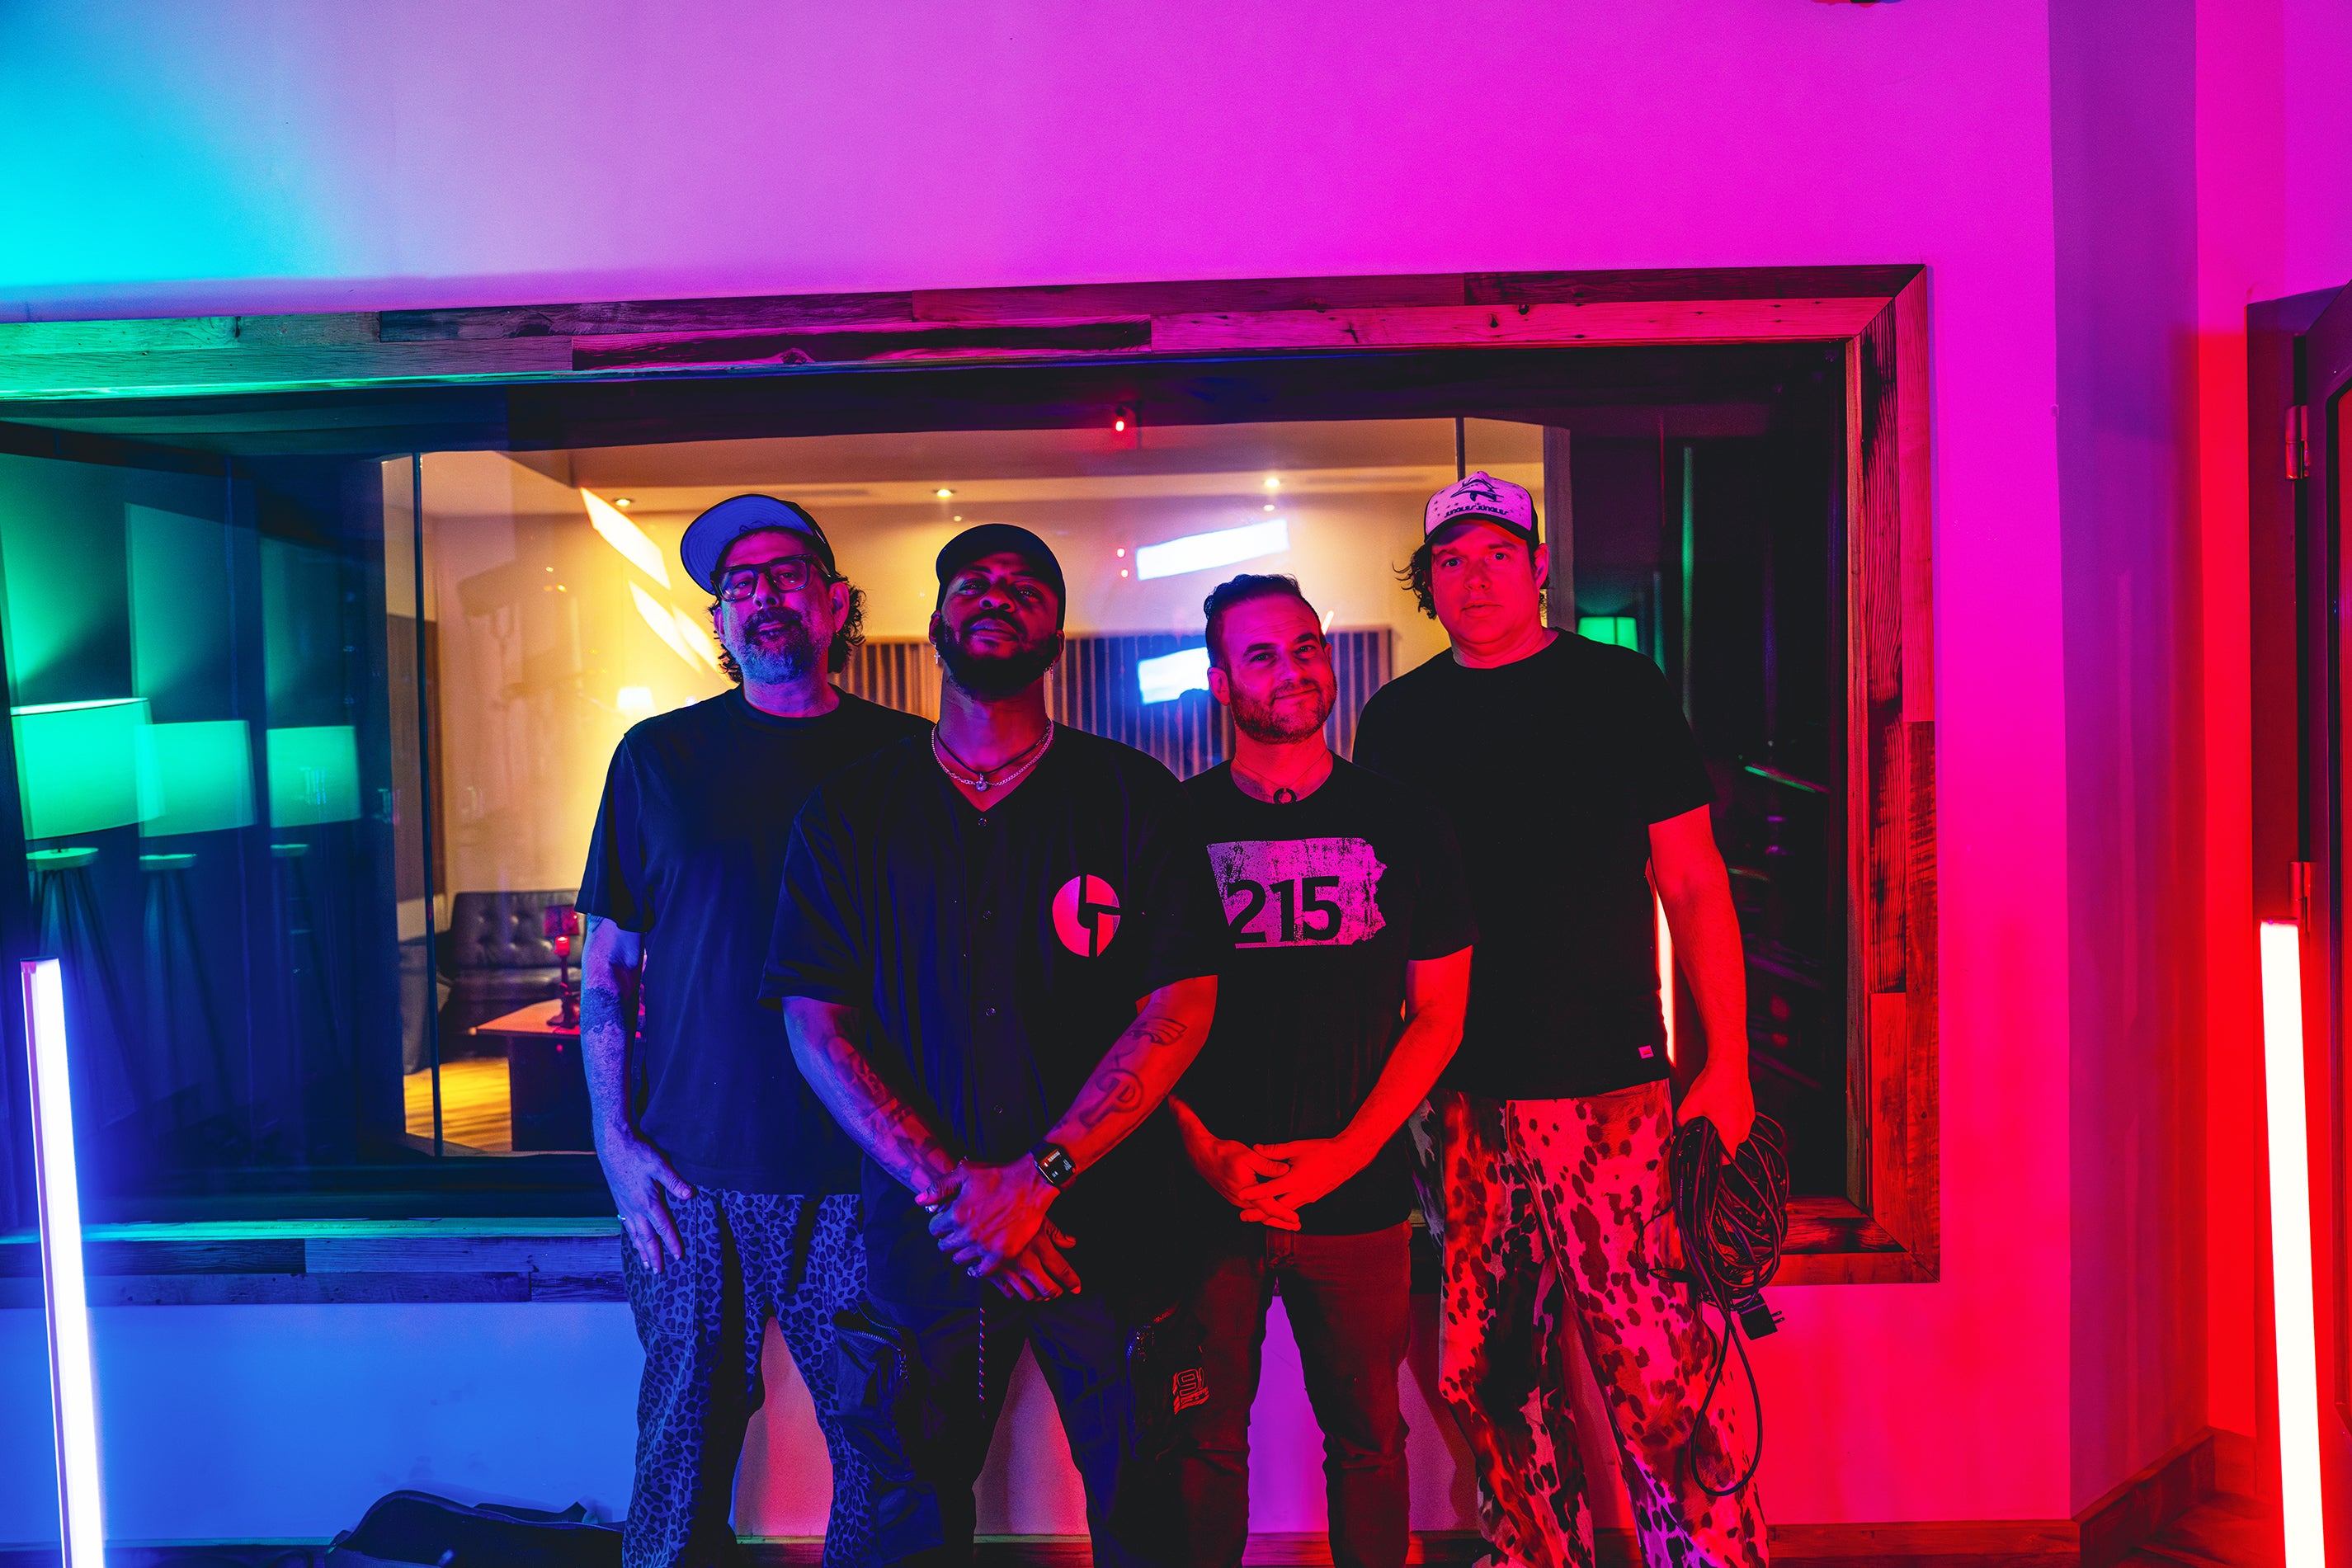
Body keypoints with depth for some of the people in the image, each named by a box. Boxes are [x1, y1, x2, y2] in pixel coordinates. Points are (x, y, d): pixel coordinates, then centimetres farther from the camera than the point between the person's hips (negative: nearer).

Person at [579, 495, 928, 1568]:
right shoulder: (658, 756, 4)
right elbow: (607, 966, 6)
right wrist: (615, 1141, -2)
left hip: (862, 1176, 0)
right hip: (690, 1174, 0)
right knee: (685, 1440, 12)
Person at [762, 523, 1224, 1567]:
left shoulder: (1134, 798, -2)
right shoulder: (851, 810, 2)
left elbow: (1182, 1007, -8)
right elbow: (816, 1024, -3)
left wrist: (1037, 1176, -16)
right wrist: (948, 1185, -14)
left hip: (1106, 1223, -1)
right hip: (921, 1236, 1)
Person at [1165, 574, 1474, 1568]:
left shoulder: (1403, 826, 0)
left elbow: (1438, 1017, 1)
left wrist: (1344, 1152, -9)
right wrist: (1207, 1153, -10)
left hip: (1357, 1197, 1)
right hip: (1204, 1195, 0)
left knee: (1367, 1439, 15)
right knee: (1204, 1443, 13)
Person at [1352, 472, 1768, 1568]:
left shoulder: (1618, 688, 3)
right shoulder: (1397, 720, 10)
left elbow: (1695, 885, 2)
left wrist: (1726, 1064, -3)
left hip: (1608, 1080, -3)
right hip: (1455, 1095, 3)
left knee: (1661, 1370, -3)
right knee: (1485, 1373, 11)